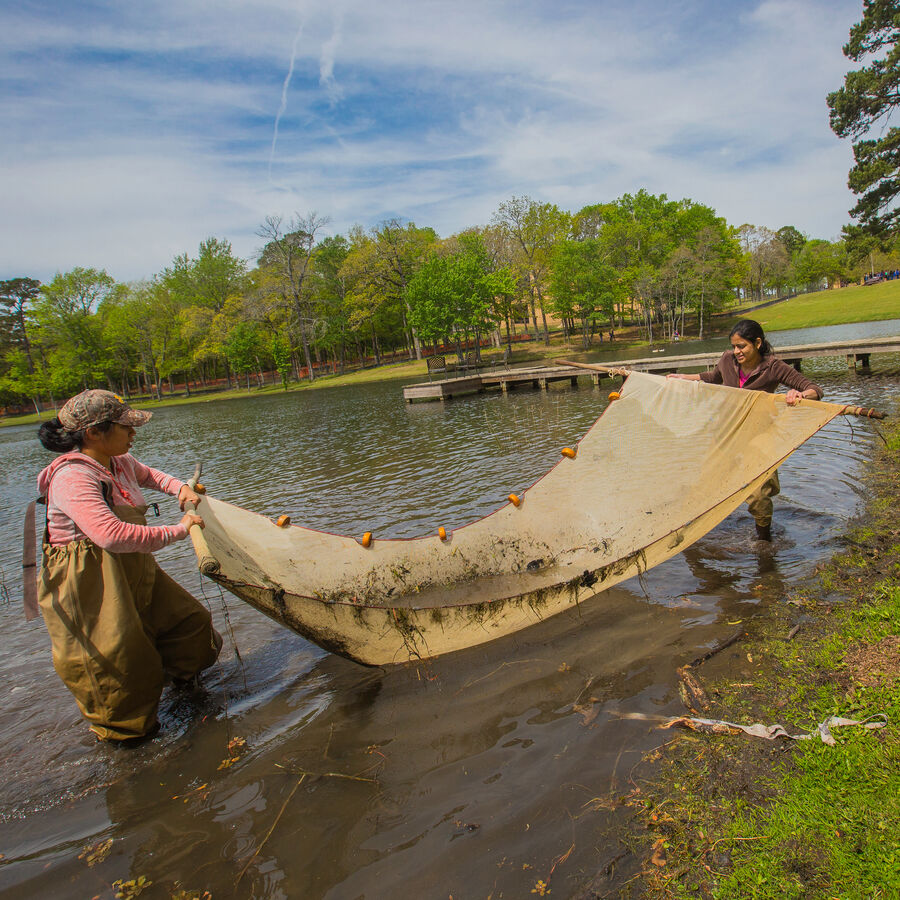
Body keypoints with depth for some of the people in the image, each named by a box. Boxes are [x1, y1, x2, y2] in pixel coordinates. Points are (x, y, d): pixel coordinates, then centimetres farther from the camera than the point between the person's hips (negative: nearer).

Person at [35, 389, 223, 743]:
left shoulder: (121, 462, 3)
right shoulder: (73, 478, -26)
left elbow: (147, 475, 28)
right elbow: (112, 535, -39)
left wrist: (180, 488, 7)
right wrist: (177, 530, -29)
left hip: (132, 571, 9)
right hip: (87, 584, -9)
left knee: (191, 623, 13)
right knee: (115, 661, 1)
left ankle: (173, 671, 45)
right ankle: (121, 728, 30)